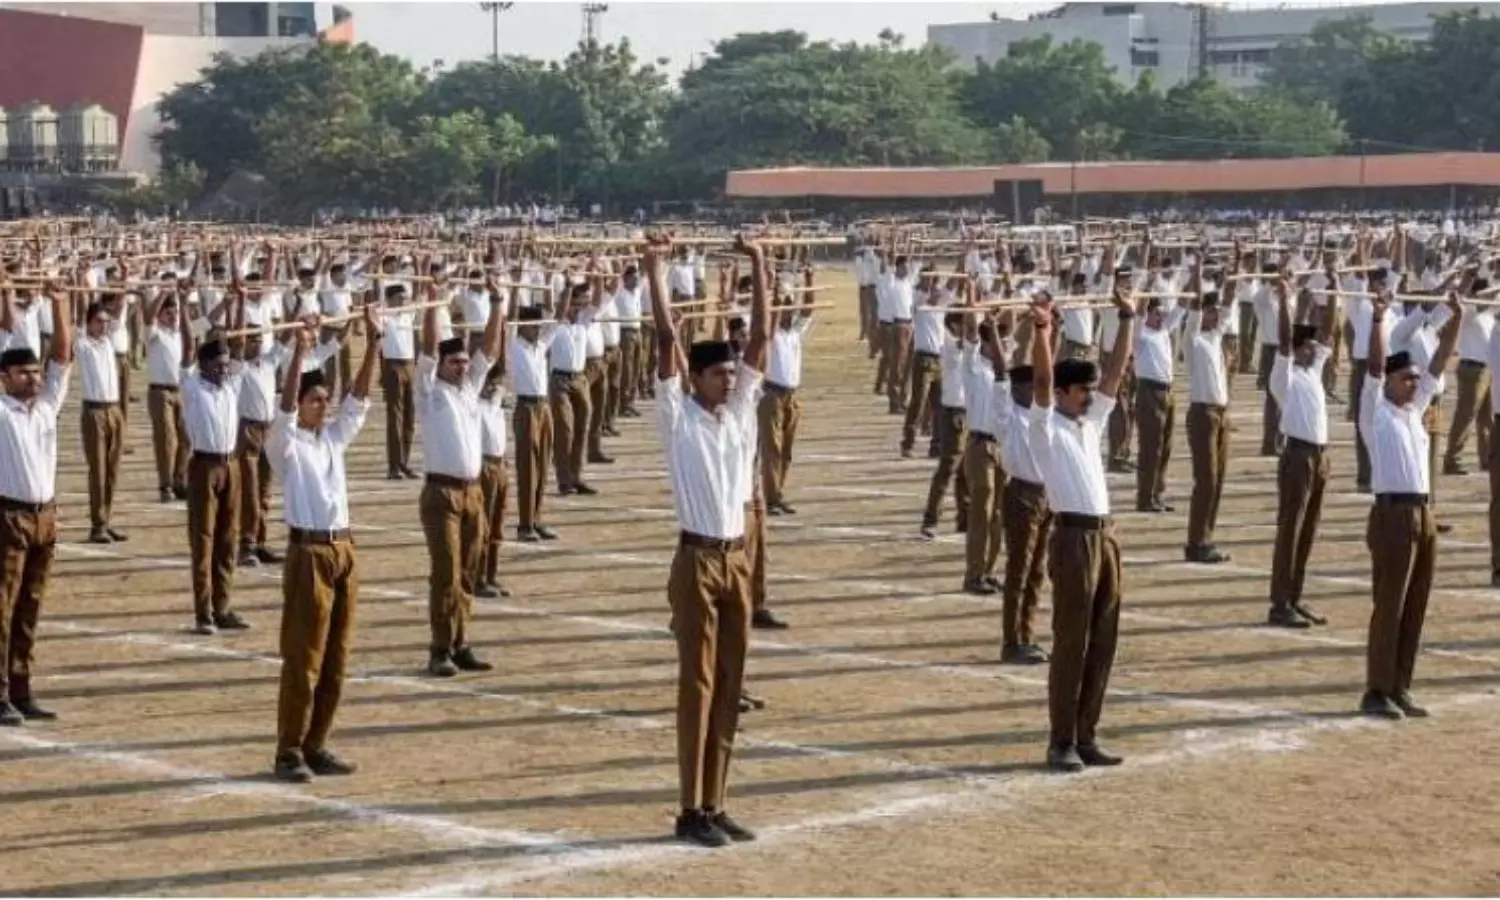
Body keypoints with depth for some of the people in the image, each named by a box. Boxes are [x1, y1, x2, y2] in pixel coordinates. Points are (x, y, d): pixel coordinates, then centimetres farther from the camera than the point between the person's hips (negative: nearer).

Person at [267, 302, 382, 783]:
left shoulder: (334, 437, 13)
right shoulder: (285, 444, -4)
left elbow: (360, 397, 7)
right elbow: (285, 407, -21)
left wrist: (373, 341, -3)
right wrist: (300, 351, -32)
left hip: (343, 550, 7)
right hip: (308, 553, -7)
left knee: (336, 658, 9)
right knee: (303, 658, -5)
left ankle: (316, 746, 16)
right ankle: (290, 751, 1)